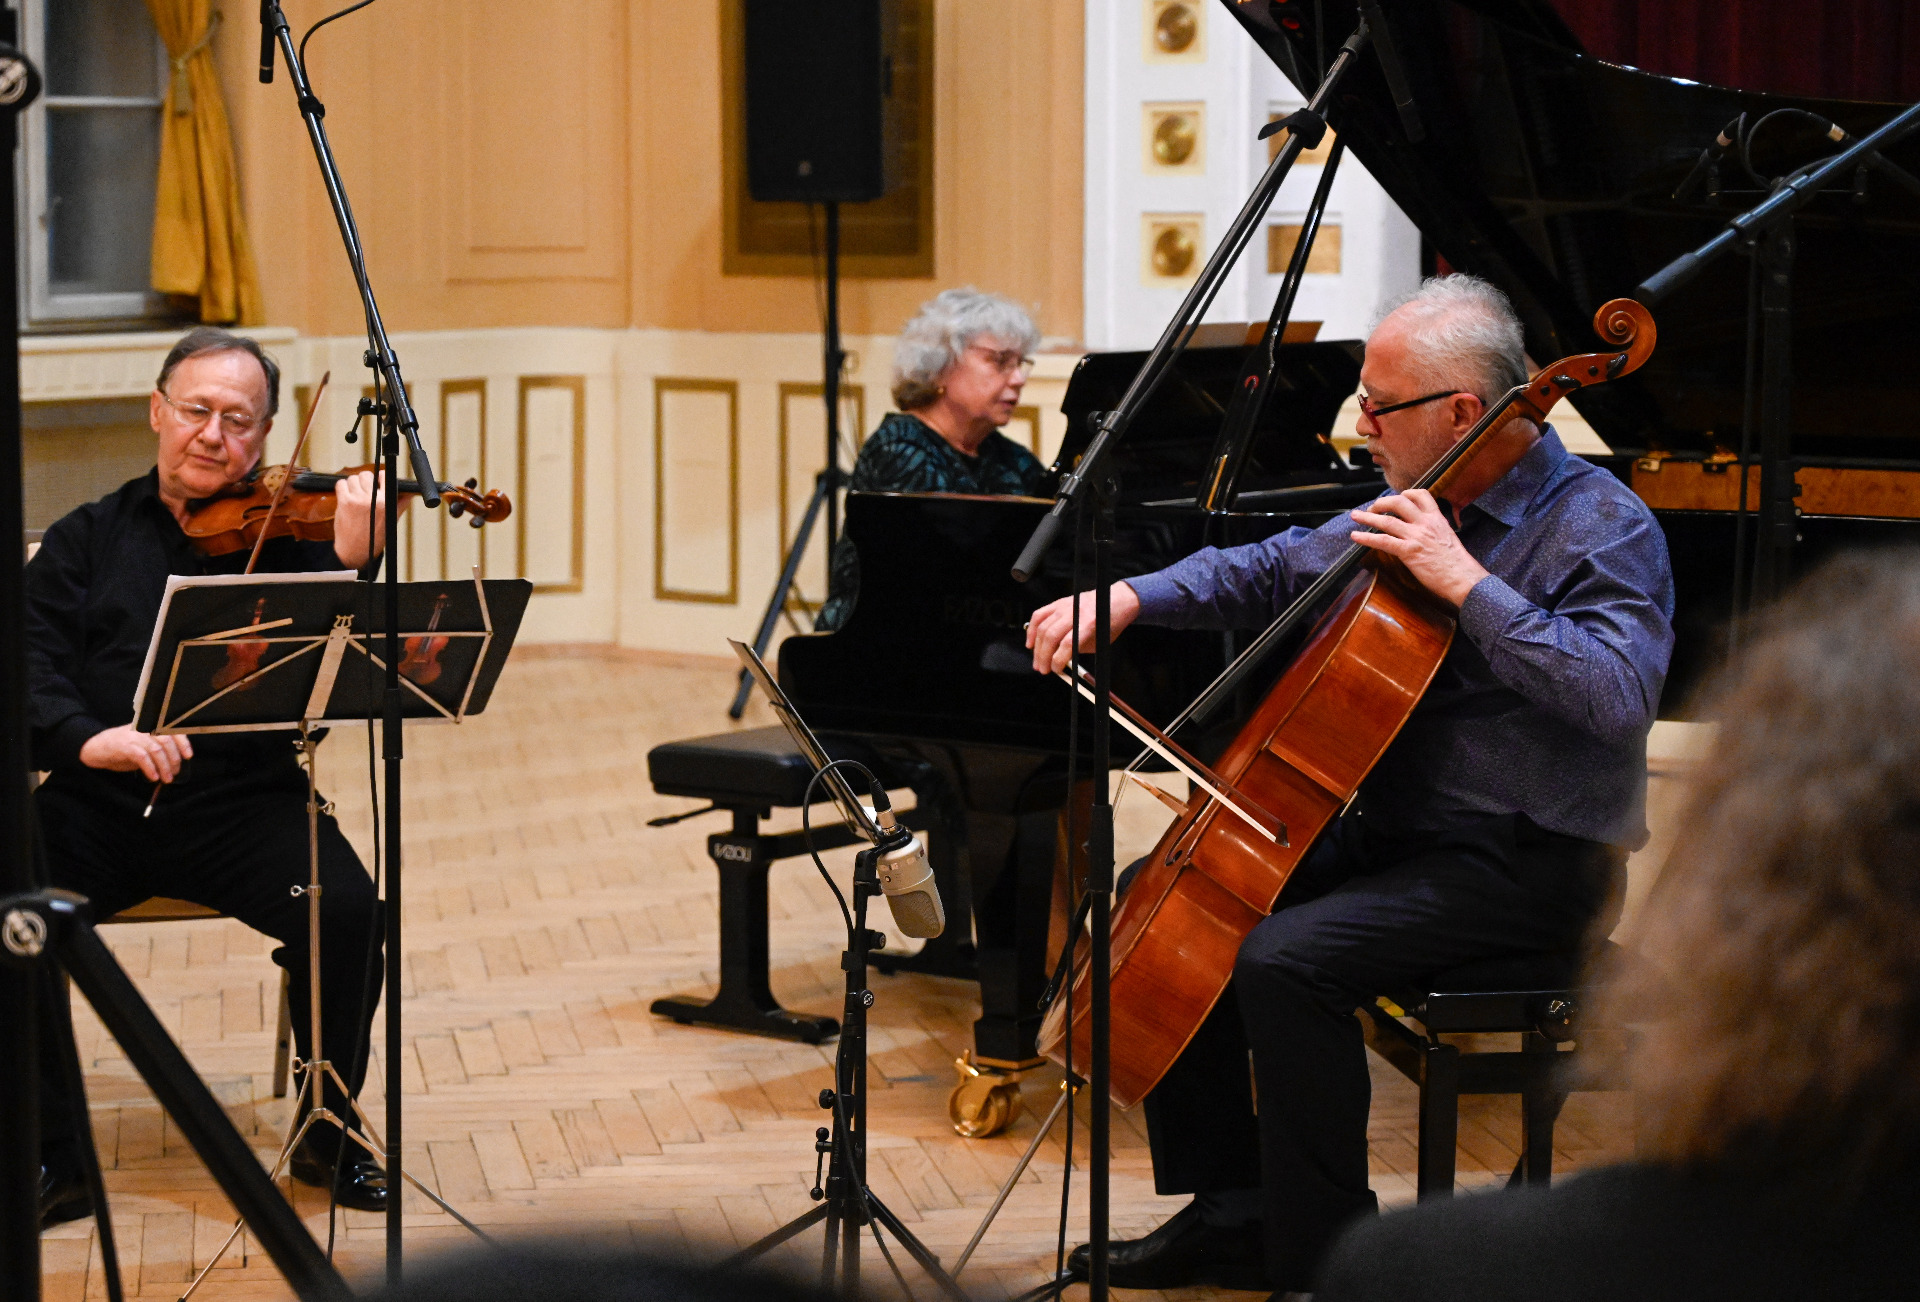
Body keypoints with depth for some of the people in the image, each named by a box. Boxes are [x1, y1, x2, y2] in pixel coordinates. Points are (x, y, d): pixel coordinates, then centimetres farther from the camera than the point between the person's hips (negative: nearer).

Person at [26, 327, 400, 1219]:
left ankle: (327, 1132, -3)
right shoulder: (86, 541, 13)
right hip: (99, 803, 1)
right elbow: (34, 679, -1)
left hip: (242, 802, -1)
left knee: (346, 909, -27)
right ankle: (52, 1156, -12)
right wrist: (92, 739, -22)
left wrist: (350, 562, -25)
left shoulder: (286, 533, 8)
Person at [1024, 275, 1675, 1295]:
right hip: (1393, 828, 9)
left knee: (1285, 961, -29)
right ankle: (1231, 1210, 12)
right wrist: (1126, 599, 5)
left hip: (1527, 864, -9)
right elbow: (1271, 572, 21)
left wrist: (1467, 583, -30)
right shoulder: (1416, 508, 10)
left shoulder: (1601, 527, -15)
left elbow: (1618, 696, -31)